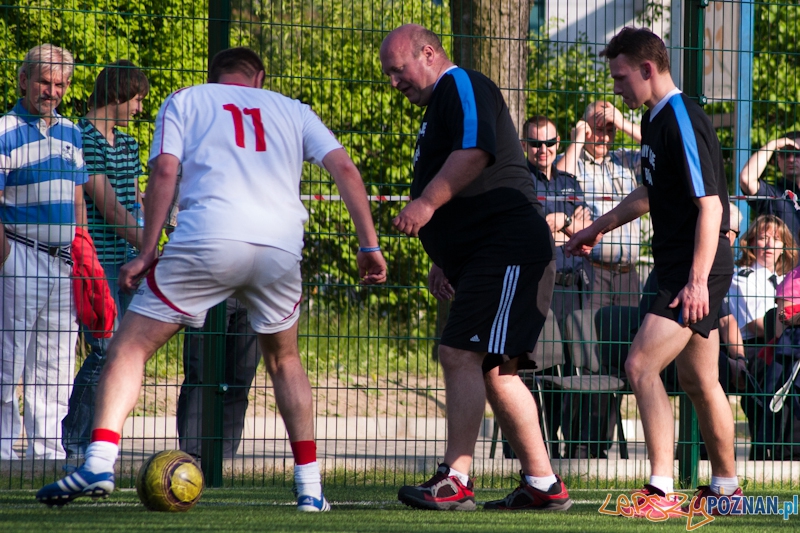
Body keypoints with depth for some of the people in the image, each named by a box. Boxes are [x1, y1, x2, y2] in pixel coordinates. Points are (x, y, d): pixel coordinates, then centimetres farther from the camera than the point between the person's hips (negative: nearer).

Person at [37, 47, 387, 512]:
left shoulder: (185, 101, 20)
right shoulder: (292, 110, 26)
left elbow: (165, 171, 5)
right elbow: (344, 167, 15)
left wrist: (147, 251, 5)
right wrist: (370, 246, 15)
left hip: (209, 238, -3)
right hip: (281, 246, 3)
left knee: (131, 347, 4)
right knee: (284, 360, 25)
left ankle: (100, 462, -16)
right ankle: (310, 486, 18)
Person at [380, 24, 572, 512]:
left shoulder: (463, 87, -5)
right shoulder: (439, 108, 26)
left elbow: (475, 152, -24)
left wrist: (426, 202, -27)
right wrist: (443, 261, 28)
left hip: (509, 247, -11)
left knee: (461, 355, -17)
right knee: (494, 370, 12)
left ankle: (456, 482, -20)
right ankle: (543, 484, 15)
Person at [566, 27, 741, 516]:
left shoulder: (684, 122, -17)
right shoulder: (655, 120, 13)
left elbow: (710, 205, -22)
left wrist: (697, 280, -28)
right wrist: (601, 227, 37)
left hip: (698, 271, -10)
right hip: (679, 268, 10)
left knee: (642, 365, -18)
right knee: (698, 380, 17)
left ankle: (661, 492, -20)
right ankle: (726, 485, 29)